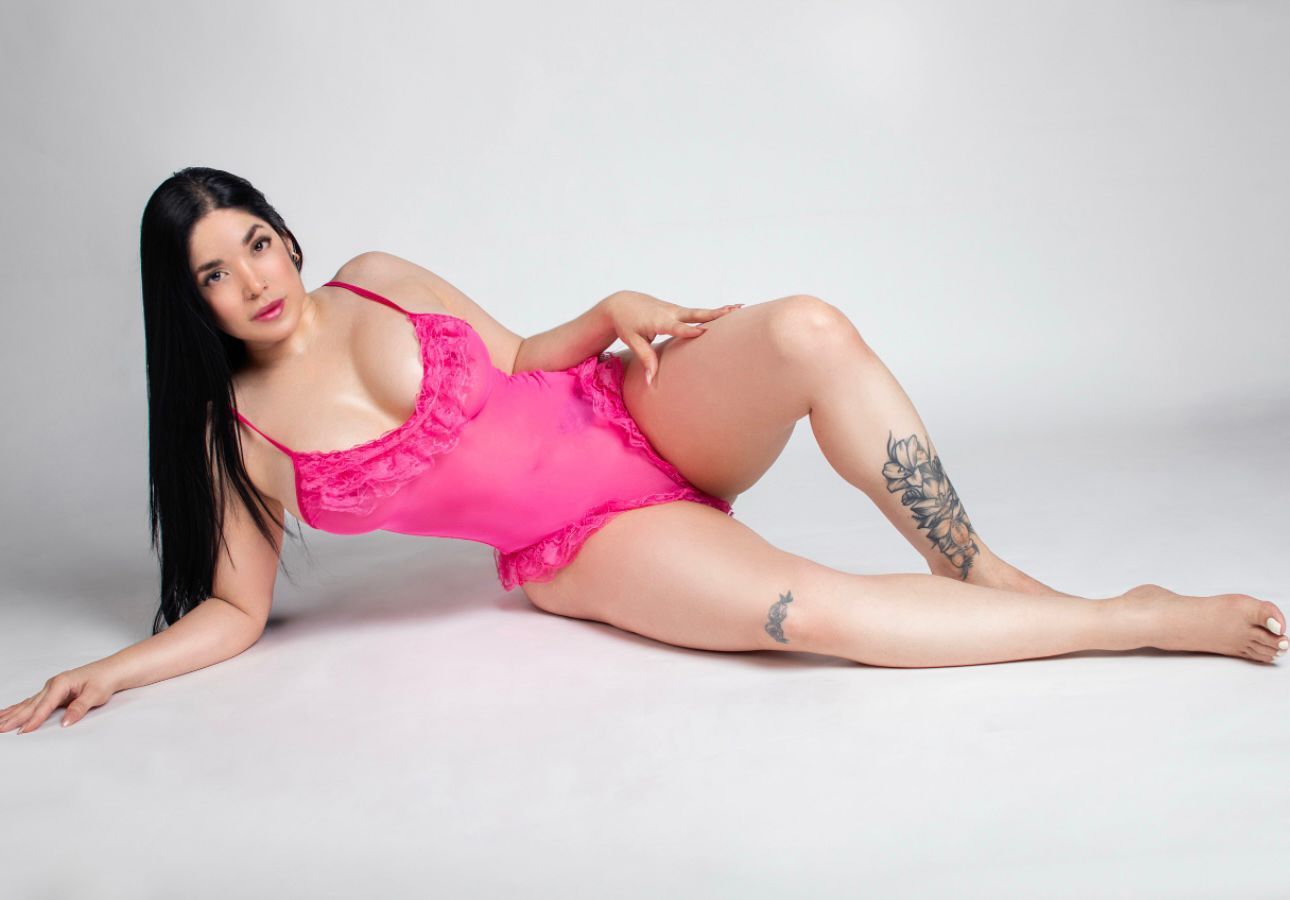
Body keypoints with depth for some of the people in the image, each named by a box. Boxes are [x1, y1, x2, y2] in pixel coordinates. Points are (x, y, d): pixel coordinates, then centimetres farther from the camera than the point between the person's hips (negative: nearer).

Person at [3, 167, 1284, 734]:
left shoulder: (376, 279, 2)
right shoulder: (238, 432, -4)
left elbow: (515, 361, 11)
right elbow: (236, 611, 3)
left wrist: (616, 311, -6)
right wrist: (106, 673, -9)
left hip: (631, 413, 3)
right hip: (584, 547, -3)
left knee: (808, 330, -30)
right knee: (816, 610, -29)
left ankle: (993, 578, -14)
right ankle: (1143, 619, -12)